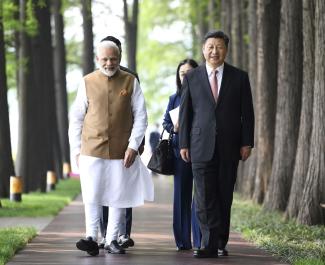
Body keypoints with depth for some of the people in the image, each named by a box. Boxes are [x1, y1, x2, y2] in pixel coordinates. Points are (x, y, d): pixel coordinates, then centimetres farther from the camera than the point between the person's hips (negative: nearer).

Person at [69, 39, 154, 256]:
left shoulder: (131, 82, 3)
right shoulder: (87, 83, 4)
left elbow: (141, 117, 2)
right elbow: (76, 119, 8)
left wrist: (133, 146, -7)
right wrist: (77, 149, 4)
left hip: (122, 151, 1)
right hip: (92, 150, 0)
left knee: (119, 197, 6)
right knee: (92, 196, -5)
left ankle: (112, 240, 15)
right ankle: (92, 238, -1)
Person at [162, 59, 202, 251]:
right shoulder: (175, 98, 12)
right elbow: (166, 122, 16)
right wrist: (174, 128, -5)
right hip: (180, 150, 3)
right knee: (181, 194, 5)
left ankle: (199, 241, -5)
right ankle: (183, 240, 11)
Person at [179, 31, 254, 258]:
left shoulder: (239, 77, 5)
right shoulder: (192, 78, 6)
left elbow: (247, 112, 5)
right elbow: (185, 113, 6)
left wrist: (247, 143, -1)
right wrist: (184, 143, 1)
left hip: (229, 147, 1)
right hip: (201, 146, 0)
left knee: (225, 197, 6)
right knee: (204, 197, -8)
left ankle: (221, 243, 15)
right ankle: (210, 244, -10)